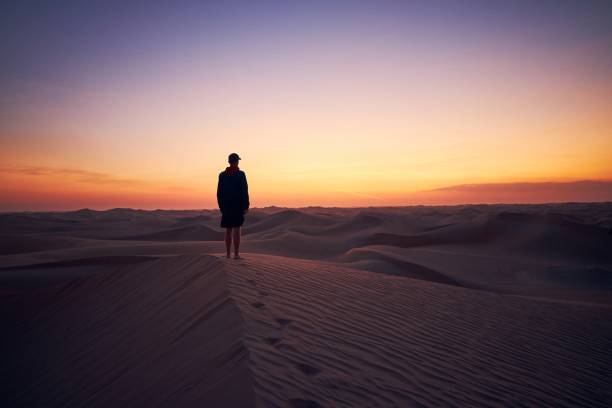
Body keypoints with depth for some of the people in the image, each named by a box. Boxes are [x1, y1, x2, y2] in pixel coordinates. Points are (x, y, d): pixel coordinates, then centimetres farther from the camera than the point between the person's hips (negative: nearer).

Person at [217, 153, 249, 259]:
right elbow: (244, 191, -12)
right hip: (238, 206, -4)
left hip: (226, 206, 4)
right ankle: (236, 254, -4)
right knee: (236, 230, -4)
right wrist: (246, 206, -7)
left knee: (228, 230, 10)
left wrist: (221, 206, 12)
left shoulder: (222, 175, 5)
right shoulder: (241, 174, -7)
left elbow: (219, 192, 5)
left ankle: (228, 253, 13)